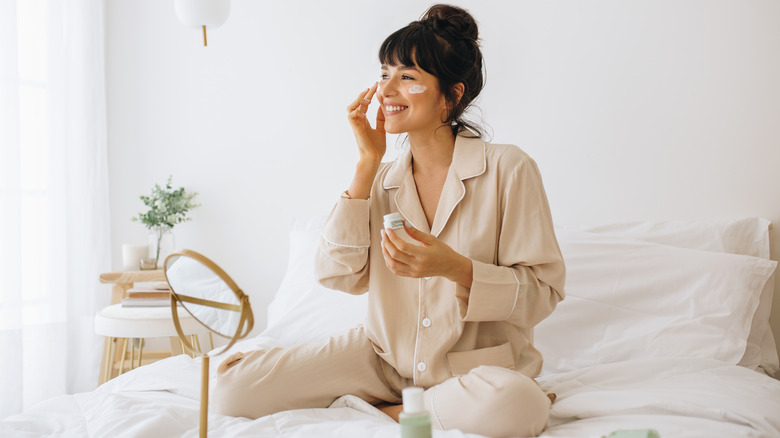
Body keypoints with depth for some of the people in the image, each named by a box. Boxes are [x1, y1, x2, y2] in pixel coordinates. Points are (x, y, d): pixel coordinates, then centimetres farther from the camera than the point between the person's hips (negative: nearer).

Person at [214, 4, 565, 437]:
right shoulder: (383, 178, 4)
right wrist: (368, 163, -9)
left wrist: (455, 268, -27)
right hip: (386, 358, 3)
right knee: (232, 385, -12)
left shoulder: (508, 169, -10)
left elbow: (542, 291, -10)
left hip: (478, 365, -2)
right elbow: (339, 275, -8)